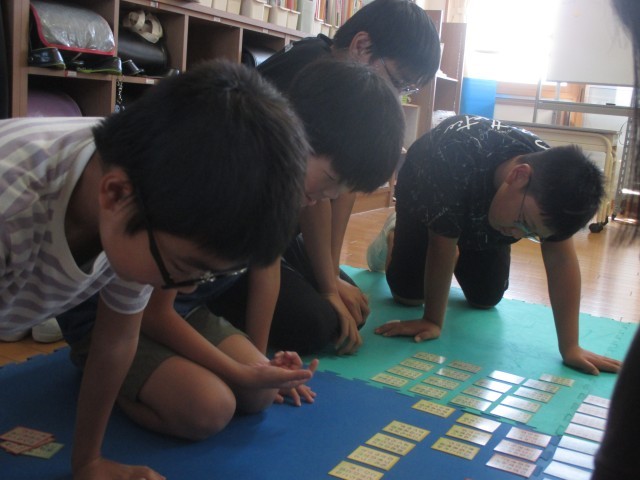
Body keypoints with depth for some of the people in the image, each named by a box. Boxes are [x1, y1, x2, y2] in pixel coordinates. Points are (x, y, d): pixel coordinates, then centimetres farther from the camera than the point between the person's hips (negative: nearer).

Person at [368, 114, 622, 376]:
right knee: (409, 294, -11)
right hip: (424, 202, -3)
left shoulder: (552, 179, -33)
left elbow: (561, 259, -30)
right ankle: (393, 238, 22)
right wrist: (432, 321, -29)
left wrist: (570, 348, -32)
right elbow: (443, 243, -38)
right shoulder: (456, 158, -47)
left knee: (486, 299, -2)